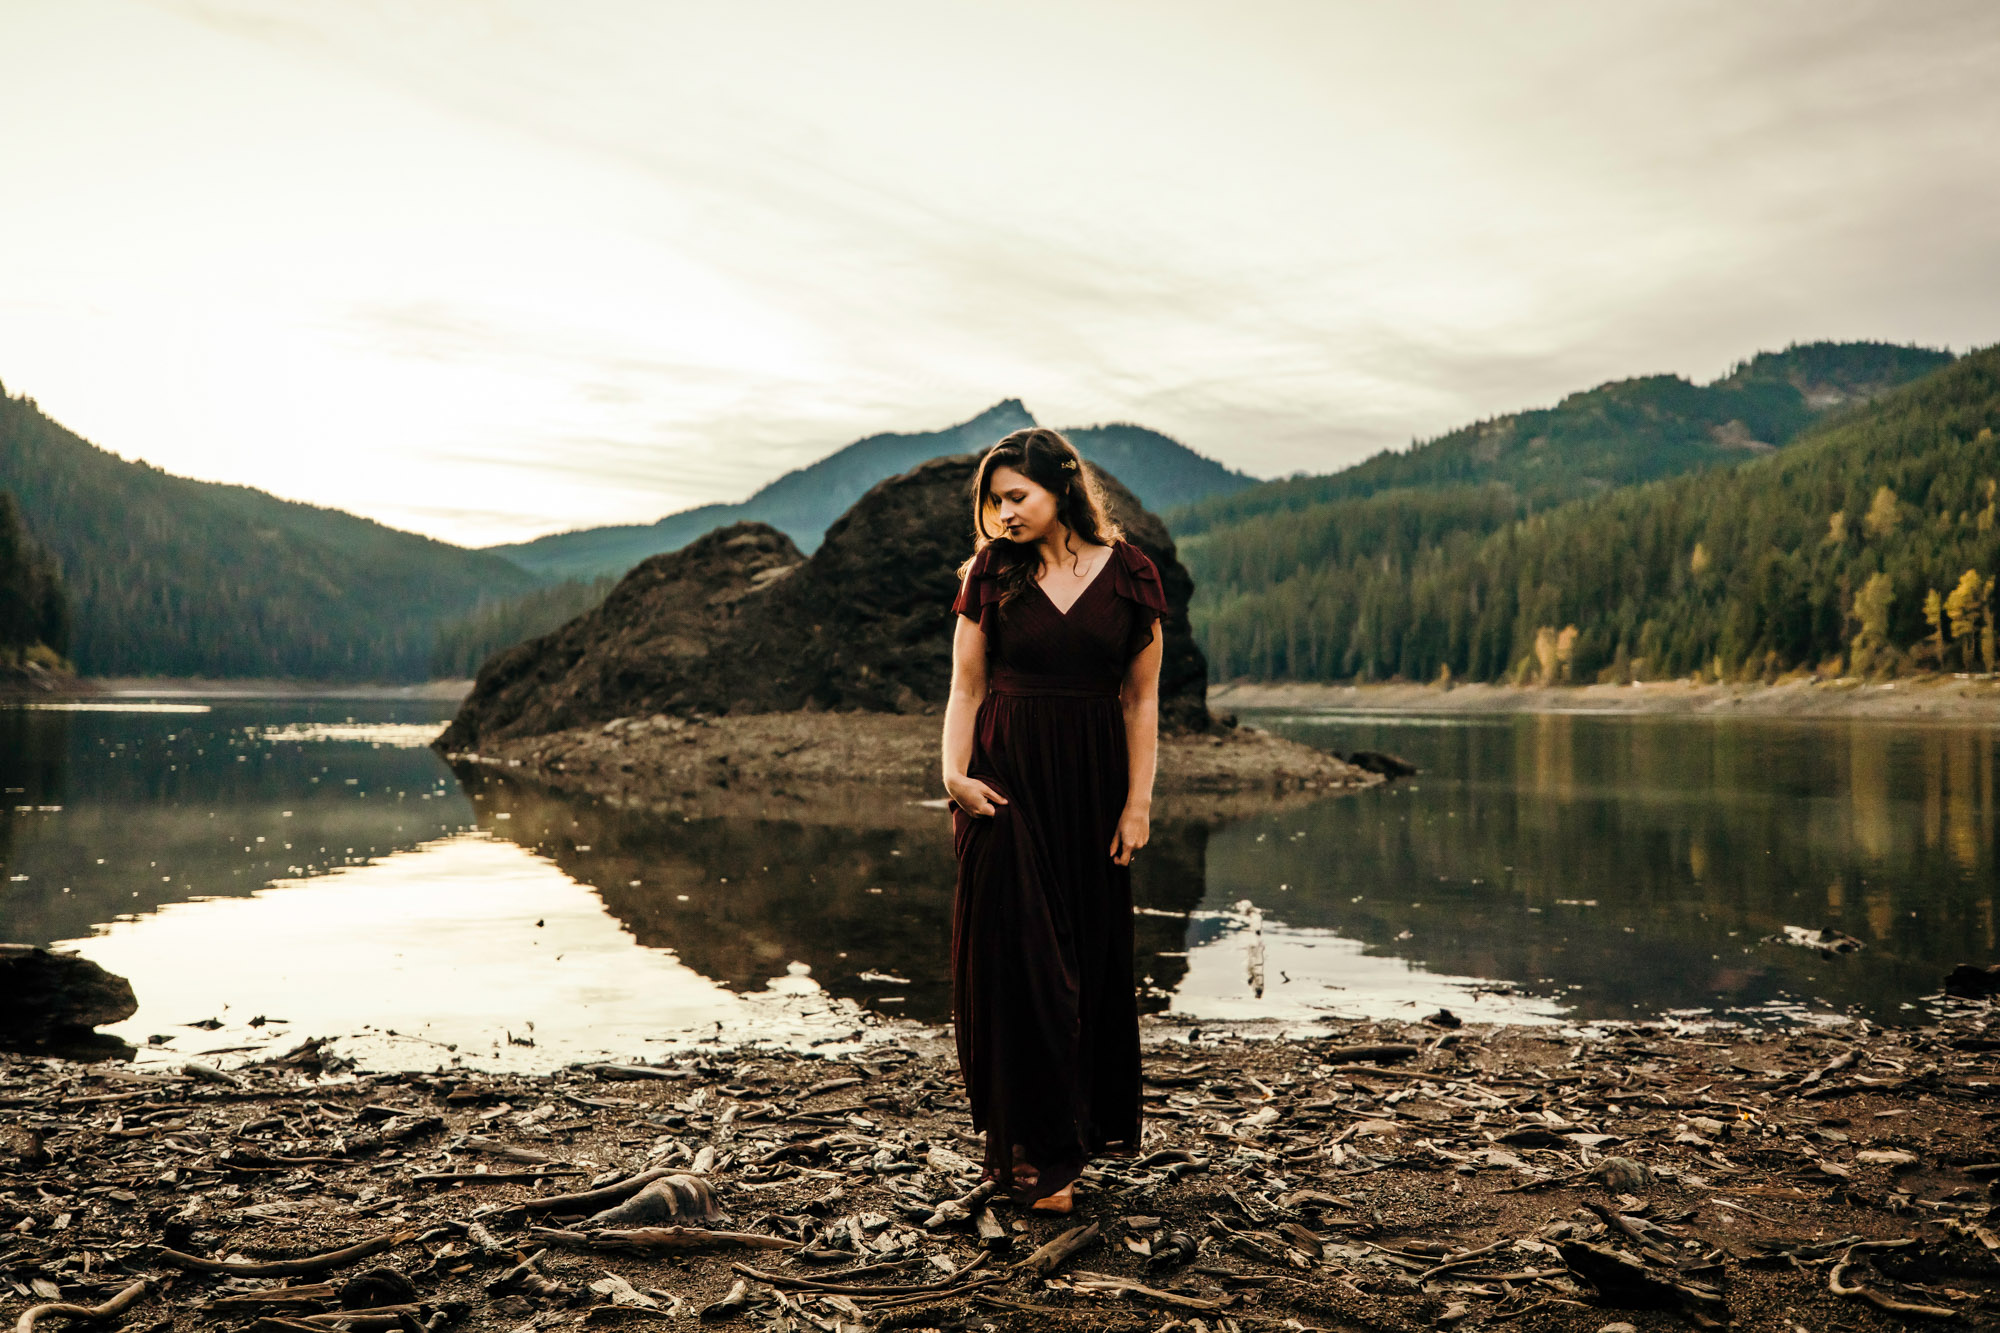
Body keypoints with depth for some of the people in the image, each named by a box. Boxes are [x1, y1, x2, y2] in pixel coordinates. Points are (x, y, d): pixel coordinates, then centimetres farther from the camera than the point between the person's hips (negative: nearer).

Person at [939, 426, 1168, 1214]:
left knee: (1092, 956, 8)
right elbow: (967, 687, 3)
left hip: (1093, 785, 1)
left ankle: (1089, 1128, 25)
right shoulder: (992, 574, 2)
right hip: (1007, 780, 0)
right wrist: (955, 771, -12)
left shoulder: (1127, 575, 0)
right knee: (1018, 959, -3)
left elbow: (1141, 699, 3)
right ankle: (1037, 1154, 5)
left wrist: (1138, 801, -1)